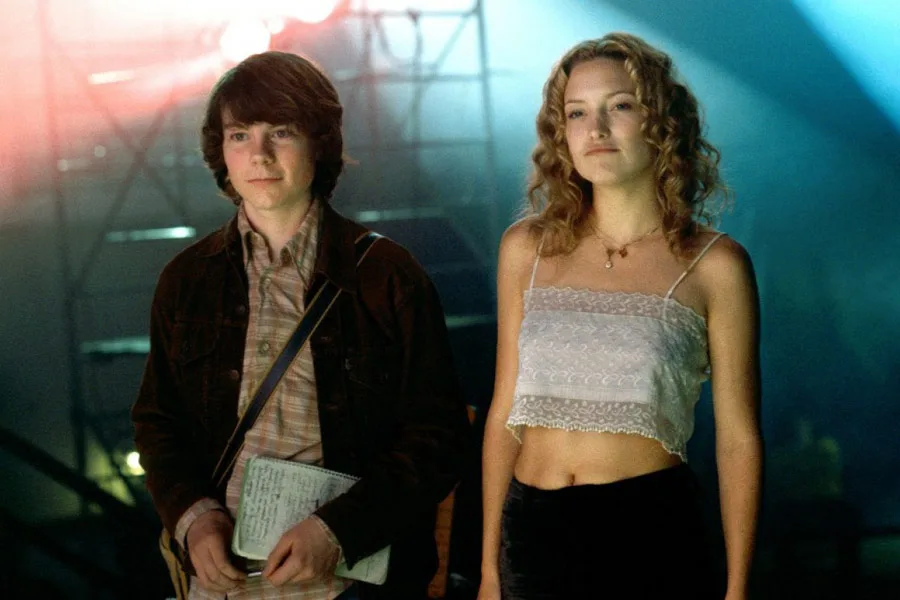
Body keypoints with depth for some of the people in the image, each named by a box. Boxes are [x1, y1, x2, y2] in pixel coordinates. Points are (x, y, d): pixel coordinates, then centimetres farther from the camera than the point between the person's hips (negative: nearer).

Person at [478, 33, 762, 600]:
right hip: (533, 532, 3)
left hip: (653, 536, -3)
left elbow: (739, 439, -2)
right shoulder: (527, 248, 5)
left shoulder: (714, 265, -4)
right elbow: (506, 413, 9)